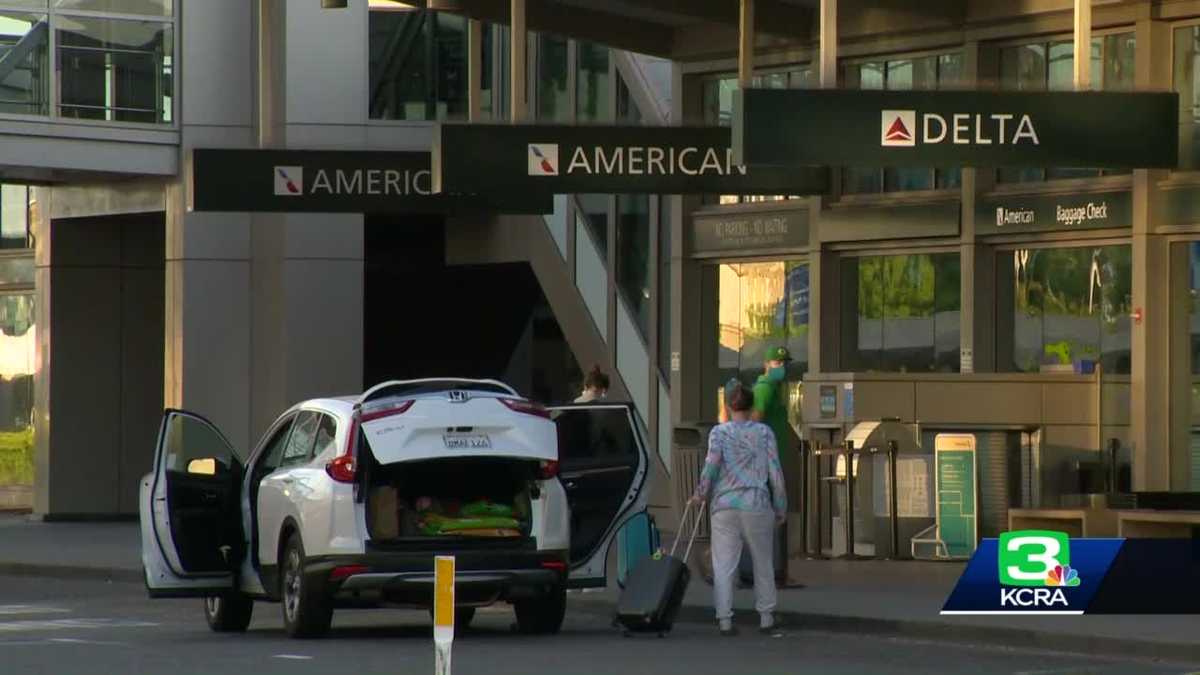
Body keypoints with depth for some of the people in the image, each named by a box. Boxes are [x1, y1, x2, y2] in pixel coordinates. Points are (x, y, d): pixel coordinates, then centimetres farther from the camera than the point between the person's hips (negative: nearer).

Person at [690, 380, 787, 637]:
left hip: (724, 506, 0)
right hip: (757, 505, 0)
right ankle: (766, 617, 19)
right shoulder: (764, 432, 3)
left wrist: (701, 493, 2)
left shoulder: (719, 432, 1)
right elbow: (775, 471, 1)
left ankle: (724, 619, -4)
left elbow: (712, 463, -12)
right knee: (763, 563, 14)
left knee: (723, 565, 1)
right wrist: (780, 507, 8)